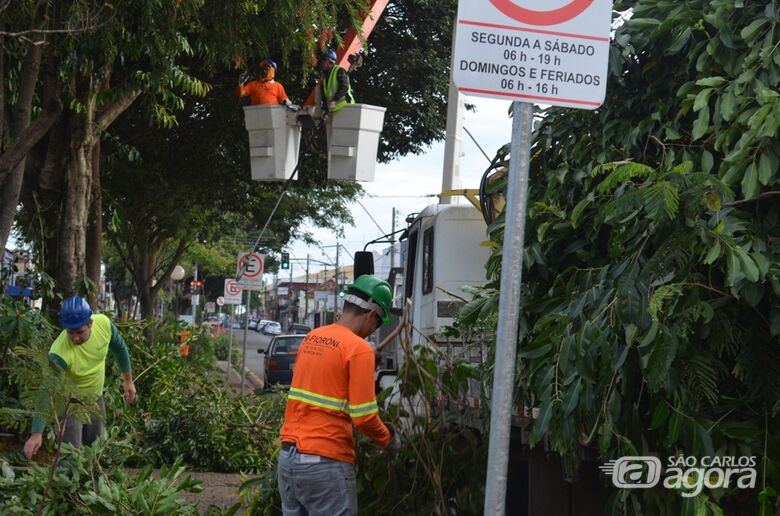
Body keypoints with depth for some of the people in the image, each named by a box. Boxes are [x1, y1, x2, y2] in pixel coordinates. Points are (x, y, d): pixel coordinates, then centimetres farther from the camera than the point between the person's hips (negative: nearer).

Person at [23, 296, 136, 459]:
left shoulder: (104, 323, -24)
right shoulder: (59, 353, -38)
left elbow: (119, 348, -2)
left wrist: (128, 380, 6)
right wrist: (37, 433, -45)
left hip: (95, 397, 5)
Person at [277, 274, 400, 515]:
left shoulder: (311, 338, 11)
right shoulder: (358, 348, -13)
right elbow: (363, 417, -15)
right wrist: (388, 440, 2)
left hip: (288, 456, 8)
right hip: (325, 462, -8)